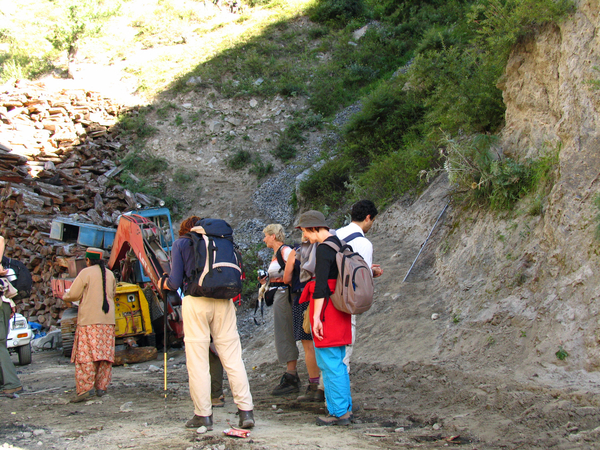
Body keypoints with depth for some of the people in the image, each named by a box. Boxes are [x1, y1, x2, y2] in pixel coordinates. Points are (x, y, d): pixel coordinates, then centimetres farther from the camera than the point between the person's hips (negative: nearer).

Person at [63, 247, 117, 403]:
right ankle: (101, 387, 11)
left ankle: (85, 388, -10)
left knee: (85, 354, -5)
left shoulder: (86, 273, -6)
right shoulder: (110, 274, 11)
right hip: (108, 320, 5)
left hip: (89, 320, -5)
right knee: (105, 354, 9)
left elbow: (73, 295, -5)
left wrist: (65, 296, 16)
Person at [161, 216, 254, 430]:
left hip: (196, 302, -3)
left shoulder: (180, 243, 9)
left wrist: (163, 283, 24)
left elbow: (176, 282, 4)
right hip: (223, 301, 3)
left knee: (197, 360, 4)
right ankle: (246, 410, 1)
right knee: (232, 357, 4)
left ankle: (203, 414, 7)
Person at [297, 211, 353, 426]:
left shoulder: (324, 248, -15)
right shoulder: (338, 243, 14)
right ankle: (346, 409, 21)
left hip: (326, 306, -10)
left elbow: (321, 285, -21)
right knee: (338, 362, 16)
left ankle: (339, 412, 1)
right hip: (340, 309, 10)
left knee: (329, 363, -4)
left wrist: (316, 316, -21)